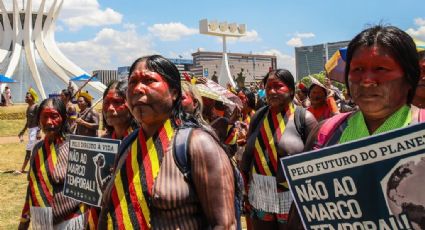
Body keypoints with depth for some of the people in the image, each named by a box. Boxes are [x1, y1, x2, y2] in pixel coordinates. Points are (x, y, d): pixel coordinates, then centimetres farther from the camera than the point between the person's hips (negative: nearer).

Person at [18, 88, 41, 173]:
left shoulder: (36, 106, -12)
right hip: (30, 129, 9)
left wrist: (39, 131, -23)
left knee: (29, 149, -8)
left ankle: (22, 169, -5)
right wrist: (23, 131, 23)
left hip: (35, 129, -9)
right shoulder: (28, 107, 14)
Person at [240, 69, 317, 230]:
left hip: (293, 200, -4)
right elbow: (248, 154, 11)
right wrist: (244, 189, 10)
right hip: (259, 199, 4)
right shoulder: (258, 117, 5)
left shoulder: (304, 117, -8)